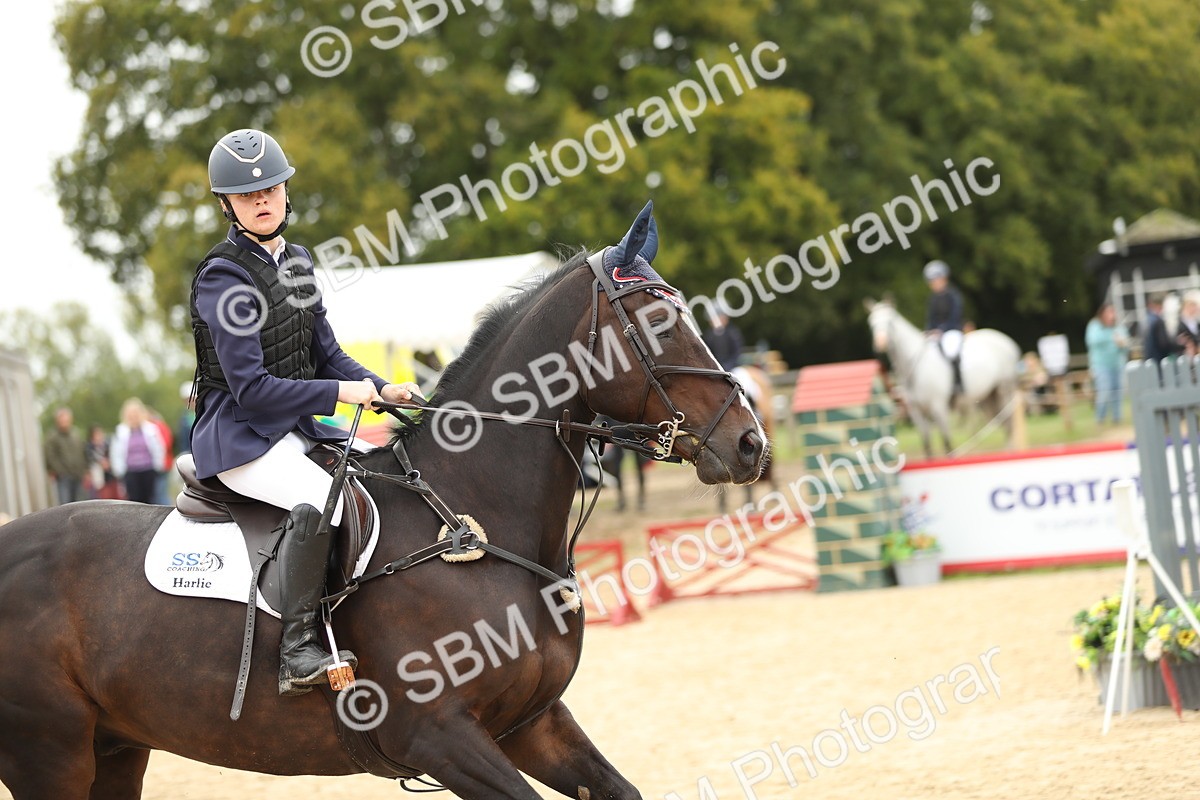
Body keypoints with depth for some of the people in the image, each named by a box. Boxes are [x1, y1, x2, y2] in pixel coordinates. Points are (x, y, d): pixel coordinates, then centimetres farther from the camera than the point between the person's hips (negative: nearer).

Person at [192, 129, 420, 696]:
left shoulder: (295, 261, 12)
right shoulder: (224, 277, -13)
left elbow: (327, 354, 16)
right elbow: (250, 387, -18)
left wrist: (381, 388, -2)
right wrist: (338, 392, -17)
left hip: (296, 429, 9)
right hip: (240, 436, -9)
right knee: (320, 500, -35)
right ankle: (299, 650, -32)